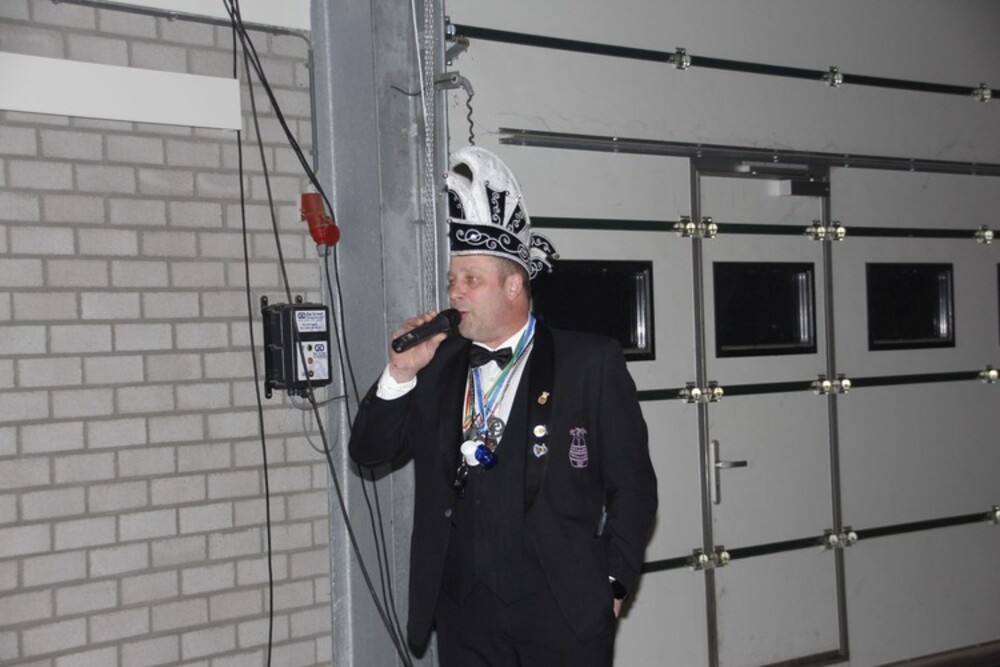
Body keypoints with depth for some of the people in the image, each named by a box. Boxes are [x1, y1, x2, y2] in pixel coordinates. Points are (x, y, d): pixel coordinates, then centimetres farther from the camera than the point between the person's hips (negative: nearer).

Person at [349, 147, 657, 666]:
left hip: (563, 611, -3)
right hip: (464, 614, 4)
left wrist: (612, 584, -3)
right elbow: (369, 453, 7)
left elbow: (632, 485, -1)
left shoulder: (591, 362, -3)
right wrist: (401, 373, -6)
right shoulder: (439, 365, 7)